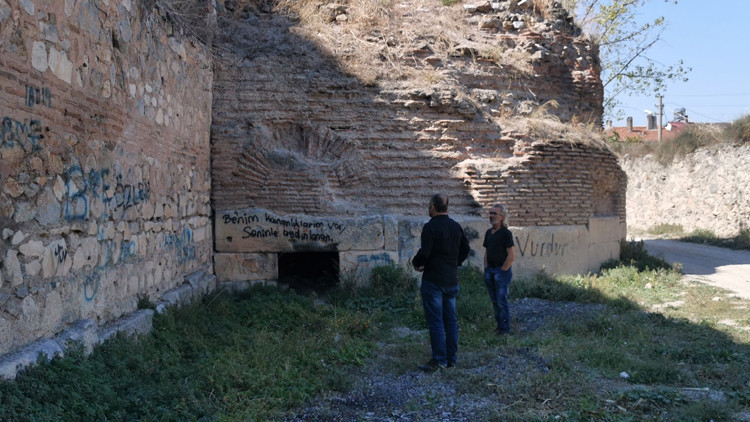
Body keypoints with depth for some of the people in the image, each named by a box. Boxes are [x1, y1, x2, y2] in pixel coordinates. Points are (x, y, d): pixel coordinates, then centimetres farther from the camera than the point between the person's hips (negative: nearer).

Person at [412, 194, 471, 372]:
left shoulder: (430, 227, -14)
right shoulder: (456, 226, 9)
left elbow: (424, 253, -20)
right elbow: (465, 249, 17)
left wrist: (416, 263, 0)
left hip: (433, 280, -7)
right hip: (452, 280, 7)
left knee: (435, 321, -2)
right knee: (450, 320, 12)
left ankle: (439, 360, 0)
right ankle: (451, 358, 17)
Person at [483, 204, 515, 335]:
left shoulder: (506, 233, -10)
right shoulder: (488, 233, 12)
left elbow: (511, 256, -13)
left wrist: (502, 270, -12)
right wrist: (486, 269, 12)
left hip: (502, 270, -7)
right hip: (489, 270, 7)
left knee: (502, 301, -5)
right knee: (494, 301, 12)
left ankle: (505, 329, 2)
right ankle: (499, 326, 22)